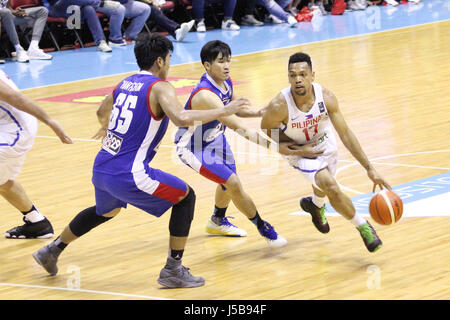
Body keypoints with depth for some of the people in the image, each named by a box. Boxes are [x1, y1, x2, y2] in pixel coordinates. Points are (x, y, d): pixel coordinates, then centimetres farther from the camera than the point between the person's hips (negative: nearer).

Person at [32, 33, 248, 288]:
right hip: (129, 175, -8)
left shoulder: (125, 84, 14)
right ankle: (173, 270, 6)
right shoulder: (160, 88, -10)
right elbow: (181, 118, -28)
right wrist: (223, 112, -18)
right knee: (186, 197, 7)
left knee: (106, 210, 37)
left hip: (102, 169, 8)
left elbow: (102, 111, 34)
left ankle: (52, 251, 47)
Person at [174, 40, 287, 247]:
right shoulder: (205, 95, -38)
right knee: (233, 183, -15)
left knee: (229, 181, 23)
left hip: (214, 137, 9)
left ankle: (217, 222, 48)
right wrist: (272, 145, -45)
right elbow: (239, 128, -41)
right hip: (193, 146, -9)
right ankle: (263, 228, 1)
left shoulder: (225, 83, -9)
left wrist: (258, 113, -8)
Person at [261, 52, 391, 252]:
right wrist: (299, 150, -21)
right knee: (332, 187, -22)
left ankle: (315, 205, 64)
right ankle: (363, 227, -3)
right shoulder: (279, 106, -34)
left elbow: (345, 134, -18)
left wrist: (369, 169, -21)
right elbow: (265, 136, -15)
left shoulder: (326, 97, -26)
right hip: (300, 151, -3)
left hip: (325, 145, 4)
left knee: (323, 187, 27)